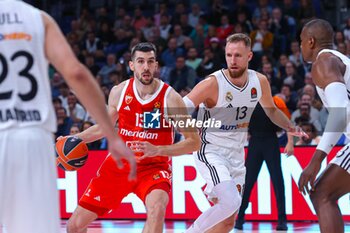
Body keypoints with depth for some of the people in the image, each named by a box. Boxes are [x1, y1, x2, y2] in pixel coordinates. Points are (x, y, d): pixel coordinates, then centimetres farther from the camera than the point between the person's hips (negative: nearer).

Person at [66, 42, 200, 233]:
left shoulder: (170, 97, -15)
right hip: (118, 164, 4)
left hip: (153, 167, -4)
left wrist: (158, 150, -26)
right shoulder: (119, 92, -4)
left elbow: (194, 142, -14)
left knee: (157, 208, -38)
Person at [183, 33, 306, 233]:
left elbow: (271, 109, 18)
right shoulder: (214, 83, -19)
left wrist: (290, 127, 3)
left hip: (236, 154, 6)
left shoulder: (260, 81, -2)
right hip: (211, 151, -6)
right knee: (230, 202, -29)